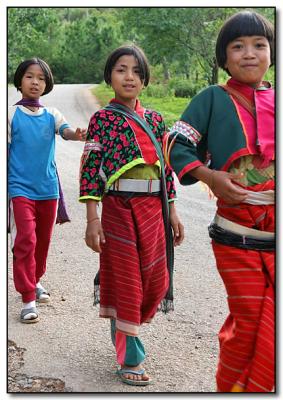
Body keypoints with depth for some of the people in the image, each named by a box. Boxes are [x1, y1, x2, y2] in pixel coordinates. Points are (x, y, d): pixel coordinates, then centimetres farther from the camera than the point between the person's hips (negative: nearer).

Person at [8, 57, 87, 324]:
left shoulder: (51, 115, 5)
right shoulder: (11, 114, -3)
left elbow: (66, 131, -15)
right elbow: (5, 151, -1)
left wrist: (79, 135, -39)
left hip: (48, 188, 4)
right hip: (20, 189, -4)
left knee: (43, 240, 16)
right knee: (25, 241, -11)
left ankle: (35, 280, 38)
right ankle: (27, 299, -6)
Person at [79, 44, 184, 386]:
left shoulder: (155, 120, 9)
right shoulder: (102, 119, -4)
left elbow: (165, 168, 12)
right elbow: (90, 169, -8)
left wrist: (172, 212, 10)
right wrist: (92, 219, -14)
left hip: (153, 210, 5)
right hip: (118, 210, -5)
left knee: (156, 281, 9)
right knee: (125, 282, 2)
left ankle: (124, 331, 36)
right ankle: (130, 359, 15)